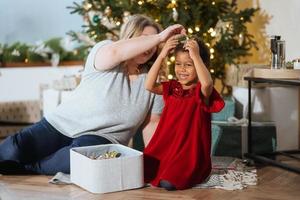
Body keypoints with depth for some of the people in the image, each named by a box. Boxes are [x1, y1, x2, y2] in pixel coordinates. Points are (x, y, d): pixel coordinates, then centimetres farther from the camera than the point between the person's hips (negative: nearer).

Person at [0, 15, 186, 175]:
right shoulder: (103, 50, -5)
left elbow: (151, 123, 7)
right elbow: (114, 52, -29)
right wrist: (160, 37, -29)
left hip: (100, 139, 2)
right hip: (61, 125, -2)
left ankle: (26, 169, -11)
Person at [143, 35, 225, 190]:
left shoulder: (201, 91, -7)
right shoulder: (172, 87, 8)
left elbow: (207, 83, -34)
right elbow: (149, 86, -9)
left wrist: (196, 56, -32)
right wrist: (162, 55, -15)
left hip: (191, 151, -6)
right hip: (165, 147, 6)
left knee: (168, 182, -28)